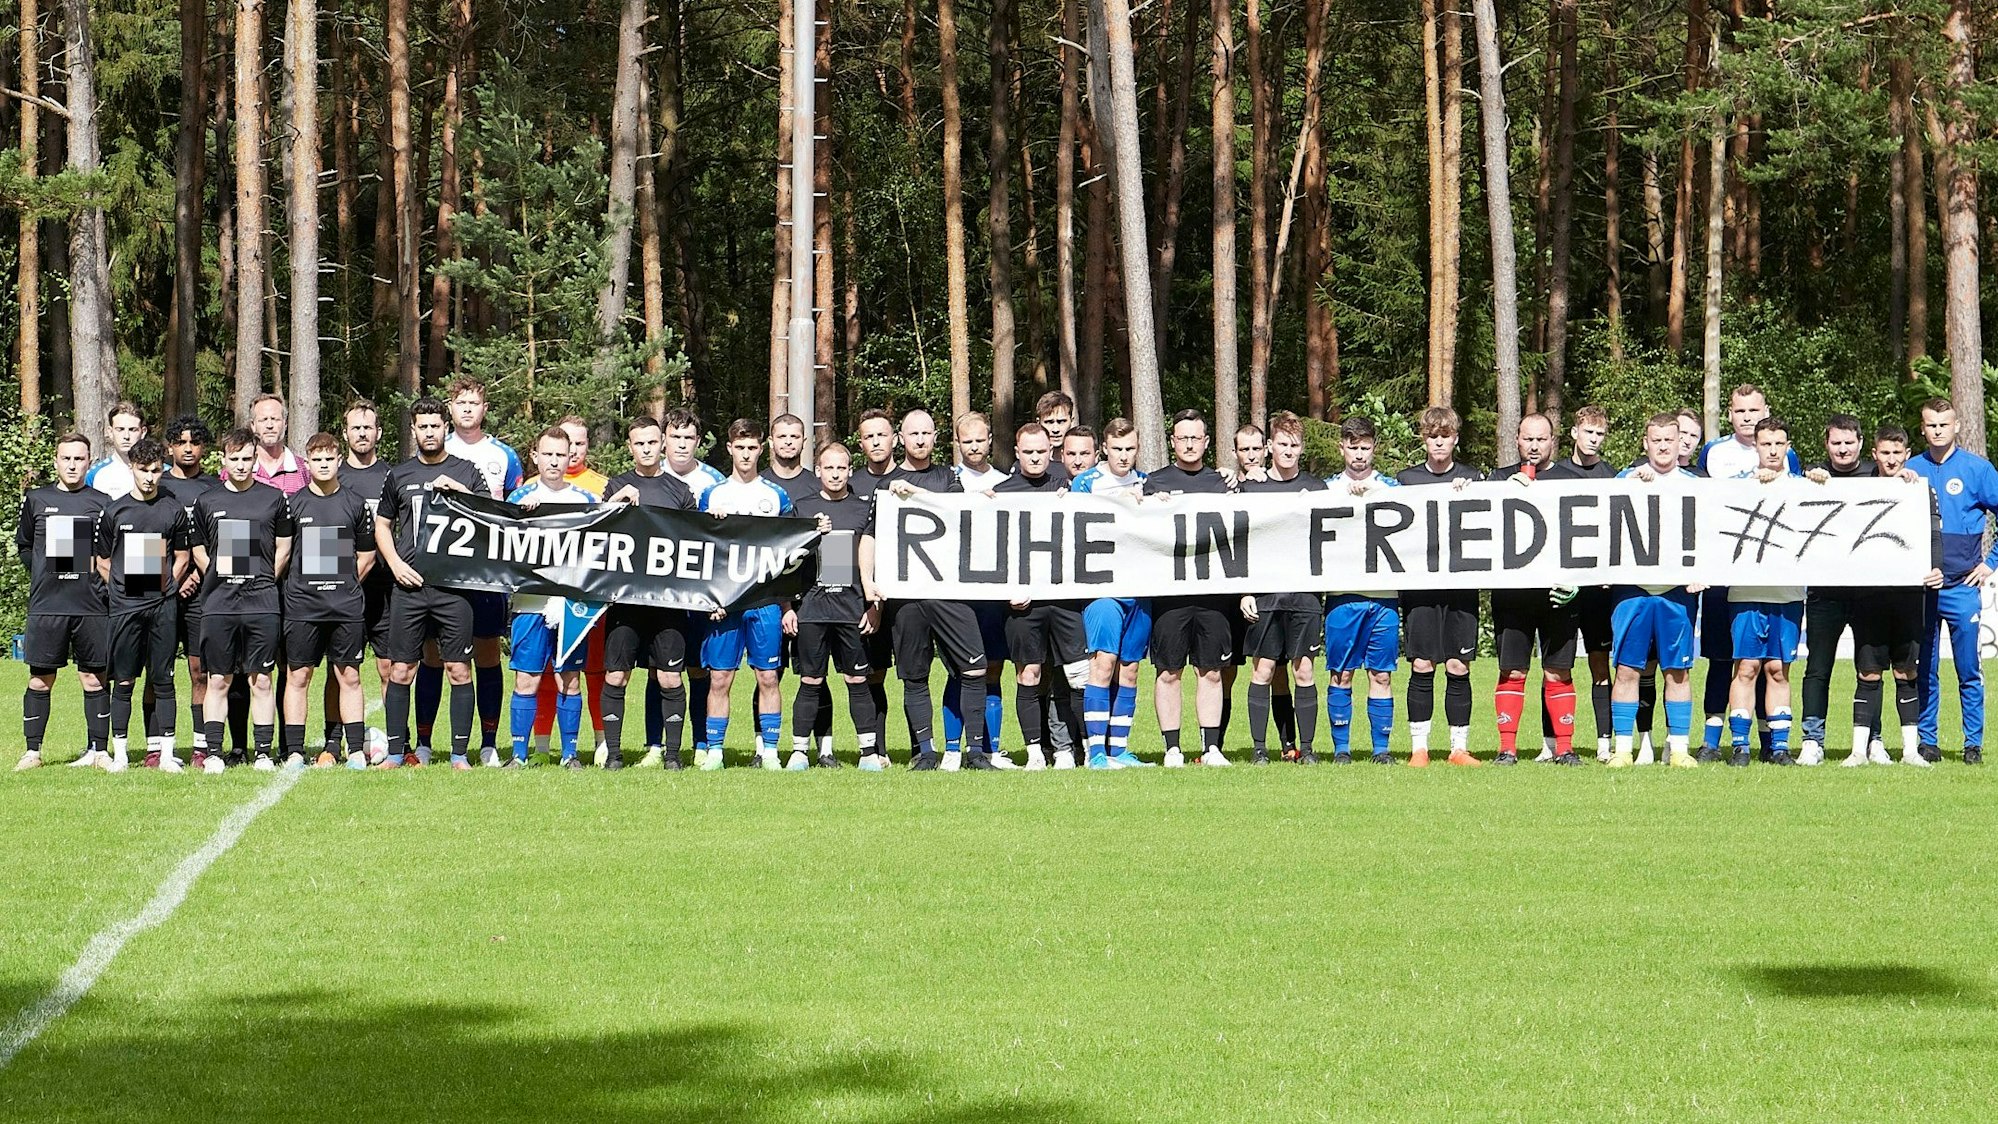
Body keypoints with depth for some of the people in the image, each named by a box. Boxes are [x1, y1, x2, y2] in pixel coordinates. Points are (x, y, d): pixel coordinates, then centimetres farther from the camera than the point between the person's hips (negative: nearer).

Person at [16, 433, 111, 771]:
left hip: (91, 605, -1)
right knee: (40, 679, 2)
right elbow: (23, 544, 20)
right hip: (45, 604, 1)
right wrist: (45, 573, 10)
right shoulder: (36, 499, 9)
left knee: (93, 679, 1)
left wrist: (98, 572, -3)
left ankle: (96, 750, 8)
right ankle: (32, 750, 8)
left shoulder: (100, 503, 5)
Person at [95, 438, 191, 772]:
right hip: (125, 605, 0)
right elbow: (102, 561, 11)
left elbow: (182, 557, 13)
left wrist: (167, 585, 1)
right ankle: (119, 751, 5)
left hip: (163, 605, 0)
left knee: (163, 679, 2)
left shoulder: (174, 510, 7)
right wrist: (119, 589, 1)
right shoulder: (114, 511, 5)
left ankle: (166, 751, 5)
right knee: (123, 681, 0)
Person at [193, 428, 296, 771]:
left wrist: (265, 581, 4)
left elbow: (284, 548, 12)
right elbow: (198, 550, 17)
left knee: (261, 680, 0)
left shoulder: (273, 499, 6)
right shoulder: (207, 502, 9)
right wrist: (219, 578, 6)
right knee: (218, 680, 2)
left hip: (262, 603, -1)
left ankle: (263, 753, 4)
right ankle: (213, 752, 6)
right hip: (217, 603, 1)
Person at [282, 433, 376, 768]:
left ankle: (357, 750, 5)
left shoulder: (356, 503, 6)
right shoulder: (293, 504, 4)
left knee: (349, 677, 3)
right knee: (298, 677, 0)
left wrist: (344, 586, 4)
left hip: (346, 606, 0)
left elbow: (367, 556, 12)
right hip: (301, 606, 0)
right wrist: (301, 586, 3)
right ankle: (294, 752, 3)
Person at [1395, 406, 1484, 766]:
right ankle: (1418, 748, 3)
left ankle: (1459, 749, 6)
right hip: (1419, 585, 0)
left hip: (1461, 584, 0)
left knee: (1459, 669, -1)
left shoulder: (1473, 478, 10)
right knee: (1421, 666, -2)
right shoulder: (1405, 479, 11)